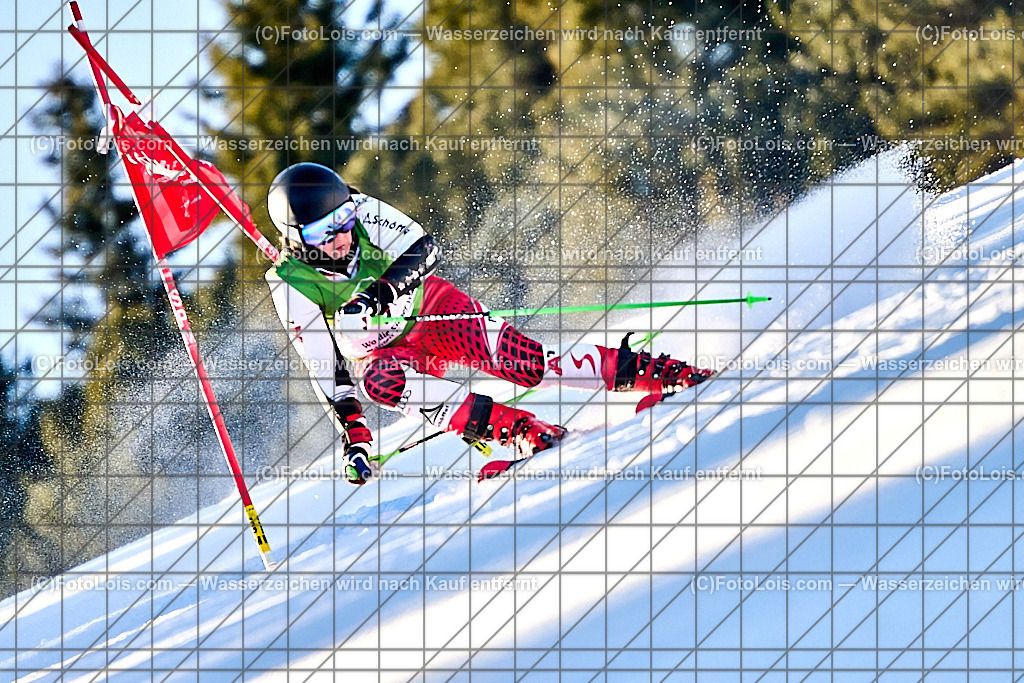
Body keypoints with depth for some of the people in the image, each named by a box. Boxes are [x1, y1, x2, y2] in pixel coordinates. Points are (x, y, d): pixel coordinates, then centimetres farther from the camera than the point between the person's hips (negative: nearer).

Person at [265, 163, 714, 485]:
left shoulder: (362, 213, -18)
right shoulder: (291, 285, -20)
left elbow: (424, 250, -21)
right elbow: (322, 363, -16)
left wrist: (383, 290, -39)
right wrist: (352, 431, -23)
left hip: (433, 308, 1)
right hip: (382, 352, -1)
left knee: (523, 364, -21)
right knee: (384, 382, -36)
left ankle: (647, 371, -17)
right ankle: (515, 428, -40)